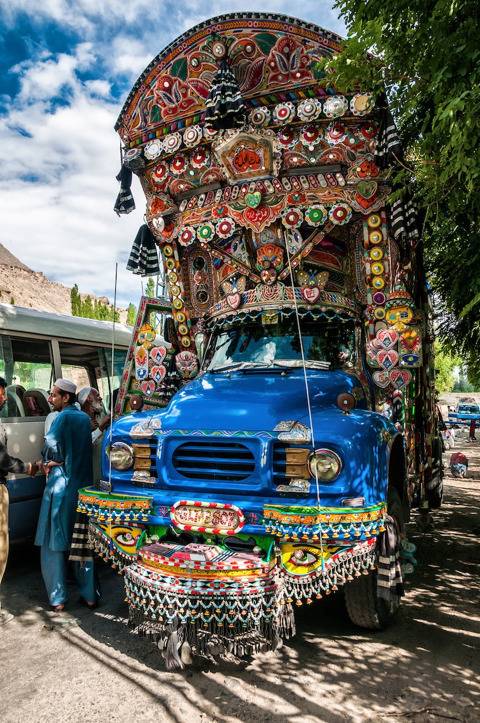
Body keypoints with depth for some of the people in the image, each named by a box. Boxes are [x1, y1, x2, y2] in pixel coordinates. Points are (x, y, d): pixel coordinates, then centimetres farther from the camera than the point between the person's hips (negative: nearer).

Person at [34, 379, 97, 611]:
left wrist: (48, 463, 8)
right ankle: (89, 595, 18)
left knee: (53, 544, 6)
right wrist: (56, 462, 8)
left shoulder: (63, 418, -12)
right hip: (83, 485, 6)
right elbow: (83, 450, 11)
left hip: (61, 486, -6)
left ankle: (58, 599, 11)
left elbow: (51, 448, -11)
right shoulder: (84, 418, 8)